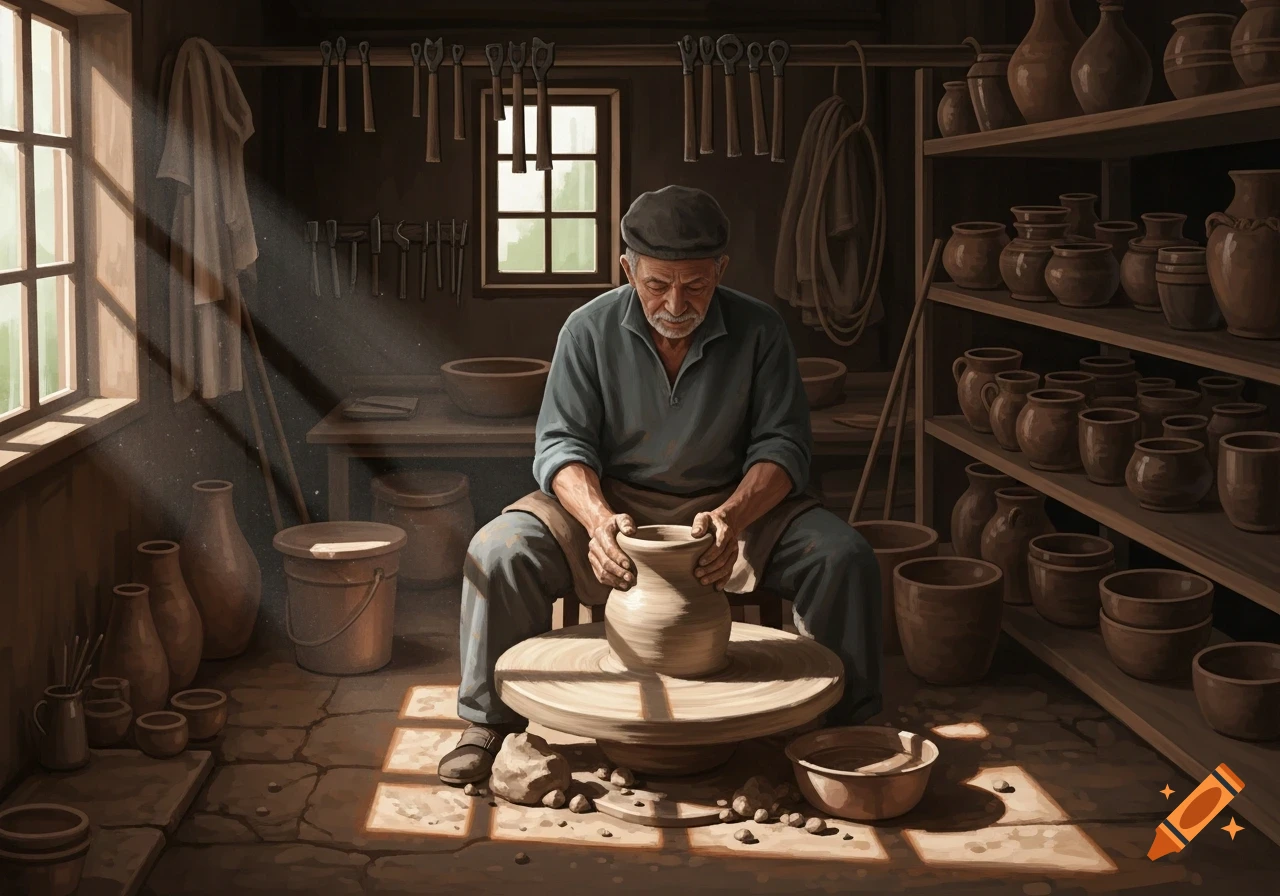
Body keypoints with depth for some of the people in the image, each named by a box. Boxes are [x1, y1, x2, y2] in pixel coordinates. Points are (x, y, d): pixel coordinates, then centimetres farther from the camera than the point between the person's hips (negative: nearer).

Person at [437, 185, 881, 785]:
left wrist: (730, 517, -30)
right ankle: (490, 720, -8)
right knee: (497, 551, -25)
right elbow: (562, 444, -10)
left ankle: (842, 721, -7)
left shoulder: (759, 330, -9)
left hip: (732, 504, 1)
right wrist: (600, 519, -31)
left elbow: (782, 445, -9)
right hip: (610, 502, 0)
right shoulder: (590, 329, -9)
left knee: (843, 556, -23)